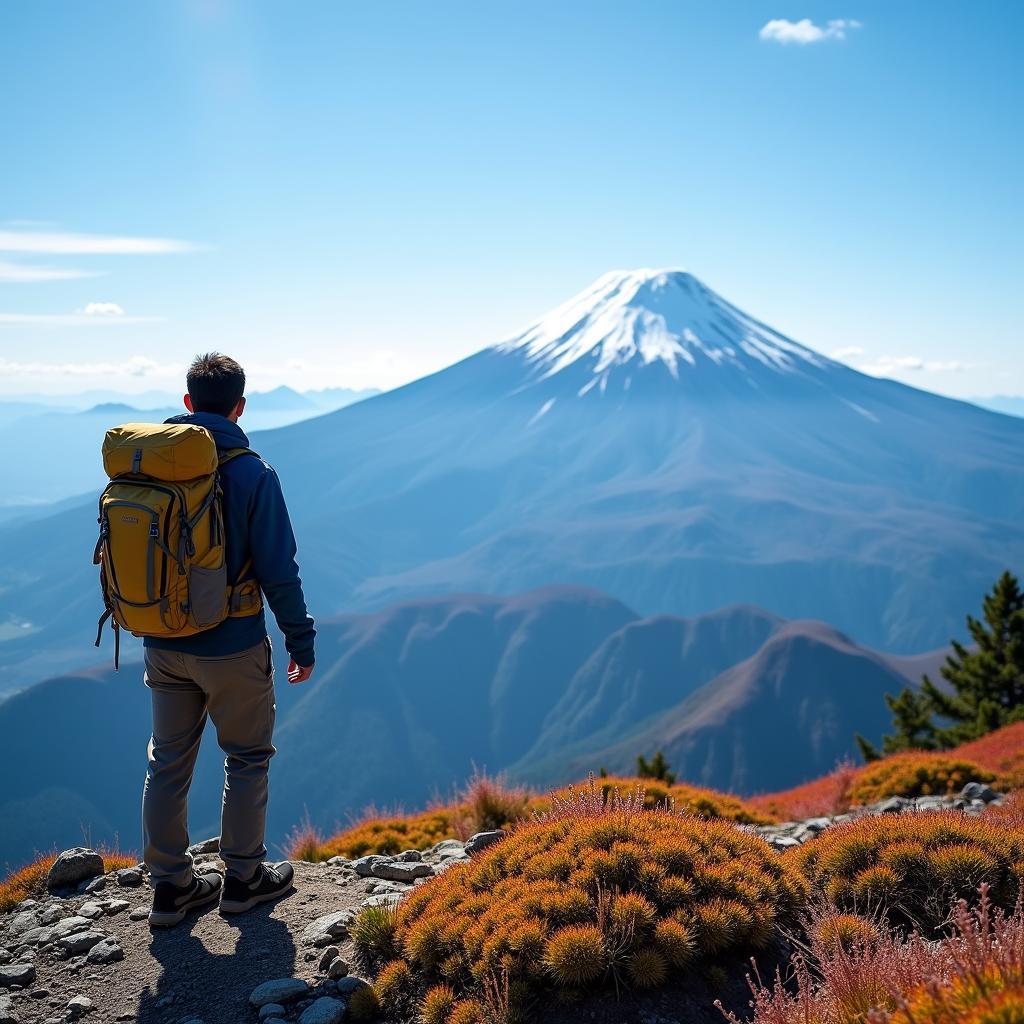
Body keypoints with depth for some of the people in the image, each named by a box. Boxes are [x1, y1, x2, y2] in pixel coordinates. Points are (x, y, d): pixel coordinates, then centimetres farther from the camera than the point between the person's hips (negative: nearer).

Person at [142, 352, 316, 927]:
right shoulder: (251, 473, -16)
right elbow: (278, 569, -15)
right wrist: (301, 641, -4)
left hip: (163, 646, 5)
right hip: (232, 648, -4)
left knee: (169, 762, 15)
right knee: (248, 759, 14)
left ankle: (171, 886, 26)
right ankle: (243, 878, 25)